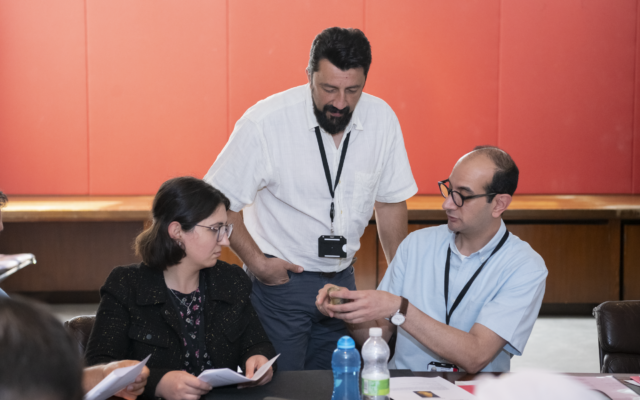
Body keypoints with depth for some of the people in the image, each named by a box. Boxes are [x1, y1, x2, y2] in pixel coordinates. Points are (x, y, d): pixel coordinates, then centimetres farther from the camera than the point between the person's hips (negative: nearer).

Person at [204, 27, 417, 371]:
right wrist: (257, 263, -12)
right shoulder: (265, 122, -17)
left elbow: (390, 200, 7)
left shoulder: (382, 119, -5)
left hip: (343, 280, 4)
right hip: (280, 279, -4)